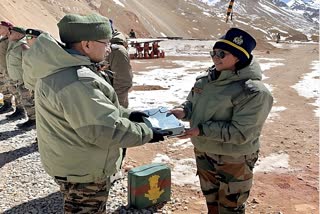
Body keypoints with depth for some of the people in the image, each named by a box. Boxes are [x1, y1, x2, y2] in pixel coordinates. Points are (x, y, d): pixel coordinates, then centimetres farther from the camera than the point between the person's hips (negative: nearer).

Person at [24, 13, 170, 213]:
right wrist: (147, 133, -19)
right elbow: (107, 130, -31)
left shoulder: (60, 69, 3)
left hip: (74, 163, 10)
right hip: (83, 171, -10)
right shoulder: (76, 82, -33)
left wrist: (126, 113, 5)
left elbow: (96, 108, 13)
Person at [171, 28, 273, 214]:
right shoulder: (206, 79, -2)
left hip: (233, 162, -6)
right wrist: (183, 111, -12)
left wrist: (202, 130, -28)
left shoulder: (254, 91, -23)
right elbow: (193, 103, 11)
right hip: (203, 154, 7)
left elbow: (240, 133, -26)